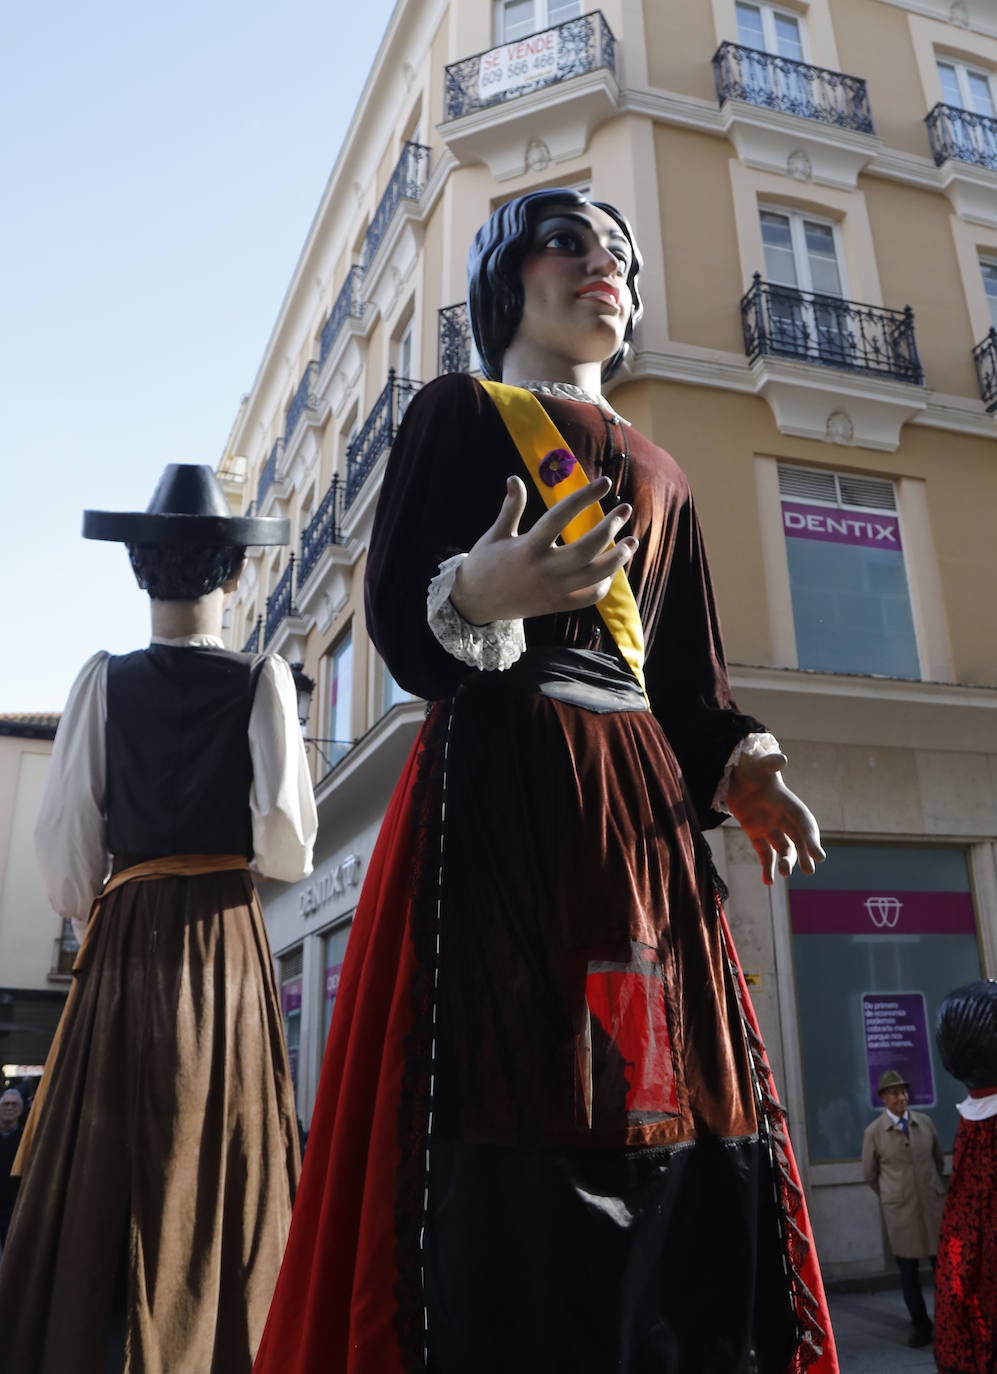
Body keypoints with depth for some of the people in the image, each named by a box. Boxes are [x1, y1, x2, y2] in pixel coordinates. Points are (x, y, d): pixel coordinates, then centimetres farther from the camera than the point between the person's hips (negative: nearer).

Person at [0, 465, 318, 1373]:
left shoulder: (104, 680, 0)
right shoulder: (263, 681, -5)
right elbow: (287, 841, -11)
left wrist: (94, 926, 15)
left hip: (125, 940, 1)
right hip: (227, 943, -1)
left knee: (103, 1166, 10)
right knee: (216, 1166, 7)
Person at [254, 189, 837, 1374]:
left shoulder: (659, 472, 26)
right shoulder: (458, 412, 10)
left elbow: (691, 678, 20)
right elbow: (396, 614, -3)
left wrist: (739, 766, 0)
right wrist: (474, 597, -25)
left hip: (645, 808, 6)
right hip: (502, 793, -5)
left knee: (680, 1142, 2)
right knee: (510, 1128, -10)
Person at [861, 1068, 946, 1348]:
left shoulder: (925, 1123, 1)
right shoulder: (873, 1132, -5)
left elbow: (939, 1160, 17)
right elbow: (869, 1175, 6)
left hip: (933, 1204, 2)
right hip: (899, 1210, -2)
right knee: (908, 1270, 6)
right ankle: (920, 1325, 20)